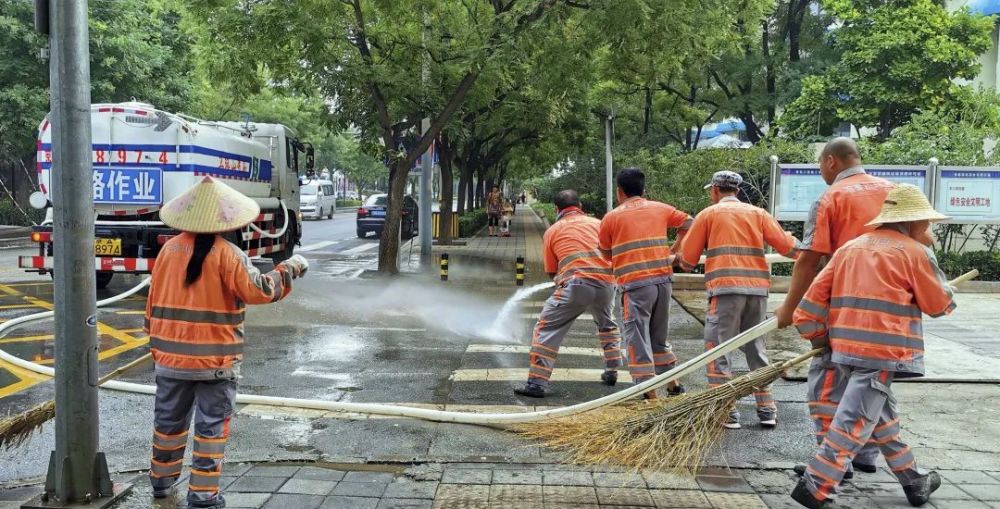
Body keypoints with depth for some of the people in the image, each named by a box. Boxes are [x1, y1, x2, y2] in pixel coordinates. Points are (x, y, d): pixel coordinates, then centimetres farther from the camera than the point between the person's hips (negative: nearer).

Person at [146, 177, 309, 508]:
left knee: (169, 419, 20)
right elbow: (257, 291, -18)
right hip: (215, 360, -5)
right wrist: (288, 269, -5)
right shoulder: (226, 253, -14)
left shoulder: (169, 249, 3)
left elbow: (153, 302, 8)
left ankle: (162, 480, 37)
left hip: (171, 356, 6)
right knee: (212, 426, 4)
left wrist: (156, 344, 18)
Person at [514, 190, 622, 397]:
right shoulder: (598, 223, 20)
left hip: (575, 283, -4)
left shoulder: (552, 231, 14)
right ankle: (612, 372, 35)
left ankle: (537, 382, -5)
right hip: (606, 282, 4)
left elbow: (551, 272, 19)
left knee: (547, 328, 3)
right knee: (607, 325, 31)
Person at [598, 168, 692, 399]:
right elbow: (688, 222, 20)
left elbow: (606, 253, 10)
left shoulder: (611, 217, 1)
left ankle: (650, 394, 1)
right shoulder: (660, 209, 10)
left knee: (638, 339, 1)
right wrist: (674, 254, 28)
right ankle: (673, 385, 29)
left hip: (634, 285, -5)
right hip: (663, 280, 5)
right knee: (659, 336, 21)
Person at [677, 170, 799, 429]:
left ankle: (727, 413, -3)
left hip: (726, 289, -4)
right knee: (756, 348, 15)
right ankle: (767, 411, 18)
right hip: (758, 289, 4)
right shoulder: (758, 213, 15)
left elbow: (687, 262, 6)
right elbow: (788, 246, 5)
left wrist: (679, 258, 29)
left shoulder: (709, 214, 7)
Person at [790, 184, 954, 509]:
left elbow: (816, 294, 10)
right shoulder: (914, 251, -1)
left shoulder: (849, 248, 16)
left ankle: (913, 481, 34)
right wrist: (928, 252, 18)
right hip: (882, 351, -8)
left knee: (883, 416, 20)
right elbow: (940, 305, 9)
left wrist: (817, 335, 18)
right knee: (855, 422, -6)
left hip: (844, 347, 8)